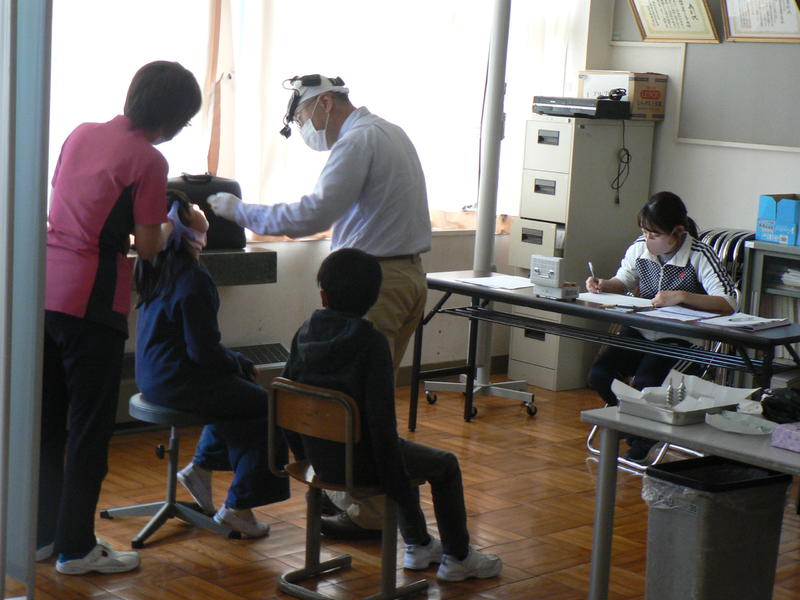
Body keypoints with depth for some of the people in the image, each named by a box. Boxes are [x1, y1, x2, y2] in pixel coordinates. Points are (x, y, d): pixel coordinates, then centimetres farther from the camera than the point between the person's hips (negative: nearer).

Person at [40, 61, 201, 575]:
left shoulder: (82, 134, 10)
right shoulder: (149, 160, -10)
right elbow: (147, 246, -7)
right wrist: (170, 229, 12)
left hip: (44, 288, 7)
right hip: (91, 300, -7)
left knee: (46, 418, 16)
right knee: (90, 426, 4)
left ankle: (43, 534, 26)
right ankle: (76, 547, 12)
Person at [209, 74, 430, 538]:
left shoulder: (357, 141, -13)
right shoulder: (389, 133, 18)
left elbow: (313, 215, -23)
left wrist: (239, 210, -16)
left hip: (376, 281, -10)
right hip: (408, 273, 10)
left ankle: (369, 515, -1)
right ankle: (360, 493, 23)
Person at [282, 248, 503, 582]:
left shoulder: (305, 333, -2)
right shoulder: (371, 341, -20)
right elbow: (380, 416, -23)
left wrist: (302, 453, 19)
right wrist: (396, 484, -15)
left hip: (319, 455, 7)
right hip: (359, 460, -7)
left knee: (403, 454, 34)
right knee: (446, 465, 17)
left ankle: (418, 545, 43)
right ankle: (457, 557, 28)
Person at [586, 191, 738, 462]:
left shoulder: (699, 255, -15)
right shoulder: (639, 248, 0)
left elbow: (728, 303, -24)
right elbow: (624, 281, 20)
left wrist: (682, 296, -34)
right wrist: (603, 285, -4)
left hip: (679, 336, -5)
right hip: (641, 330, 6)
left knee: (645, 382, -29)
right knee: (599, 374, -16)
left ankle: (643, 434, 7)